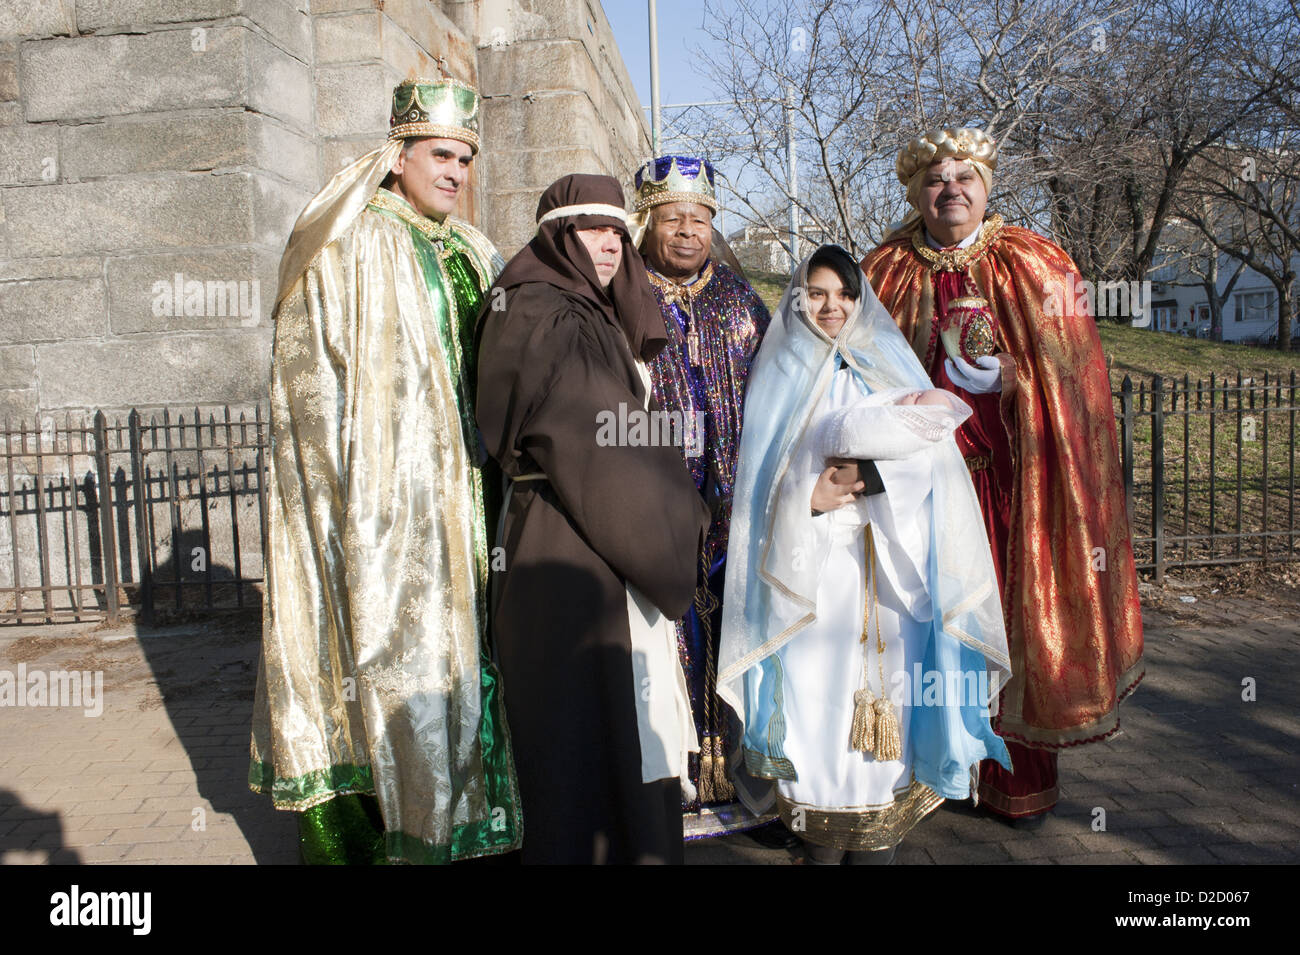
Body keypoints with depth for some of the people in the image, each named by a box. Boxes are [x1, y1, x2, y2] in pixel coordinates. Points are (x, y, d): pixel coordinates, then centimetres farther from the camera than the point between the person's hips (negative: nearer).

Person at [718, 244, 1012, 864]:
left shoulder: (889, 366, 13)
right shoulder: (781, 377, 10)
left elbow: (925, 449, -5)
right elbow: (765, 481, 2)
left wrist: (848, 446, -17)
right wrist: (810, 498, -16)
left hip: (886, 571, 1)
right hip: (810, 573, -1)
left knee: (884, 685, 1)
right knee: (816, 690, -2)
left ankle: (878, 839, 14)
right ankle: (820, 841, 11)